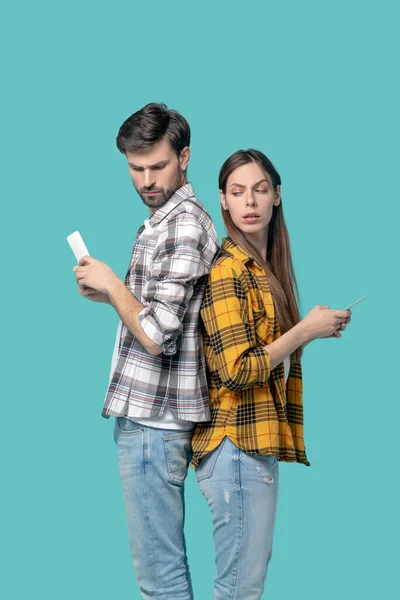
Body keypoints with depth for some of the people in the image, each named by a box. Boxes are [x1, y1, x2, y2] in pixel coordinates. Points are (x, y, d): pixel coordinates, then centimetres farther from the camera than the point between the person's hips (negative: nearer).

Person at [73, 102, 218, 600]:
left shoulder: (184, 226, -16)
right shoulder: (162, 219, 17)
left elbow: (156, 334, -22)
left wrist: (111, 283, -9)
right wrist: (109, 294, 11)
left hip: (153, 417, -11)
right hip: (149, 411, 11)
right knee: (163, 556, 18)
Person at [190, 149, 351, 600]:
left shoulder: (265, 268, 17)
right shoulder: (227, 269, -13)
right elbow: (237, 370, -19)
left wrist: (313, 329, 4)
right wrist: (306, 330, -13)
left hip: (257, 443, 10)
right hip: (237, 444, -10)